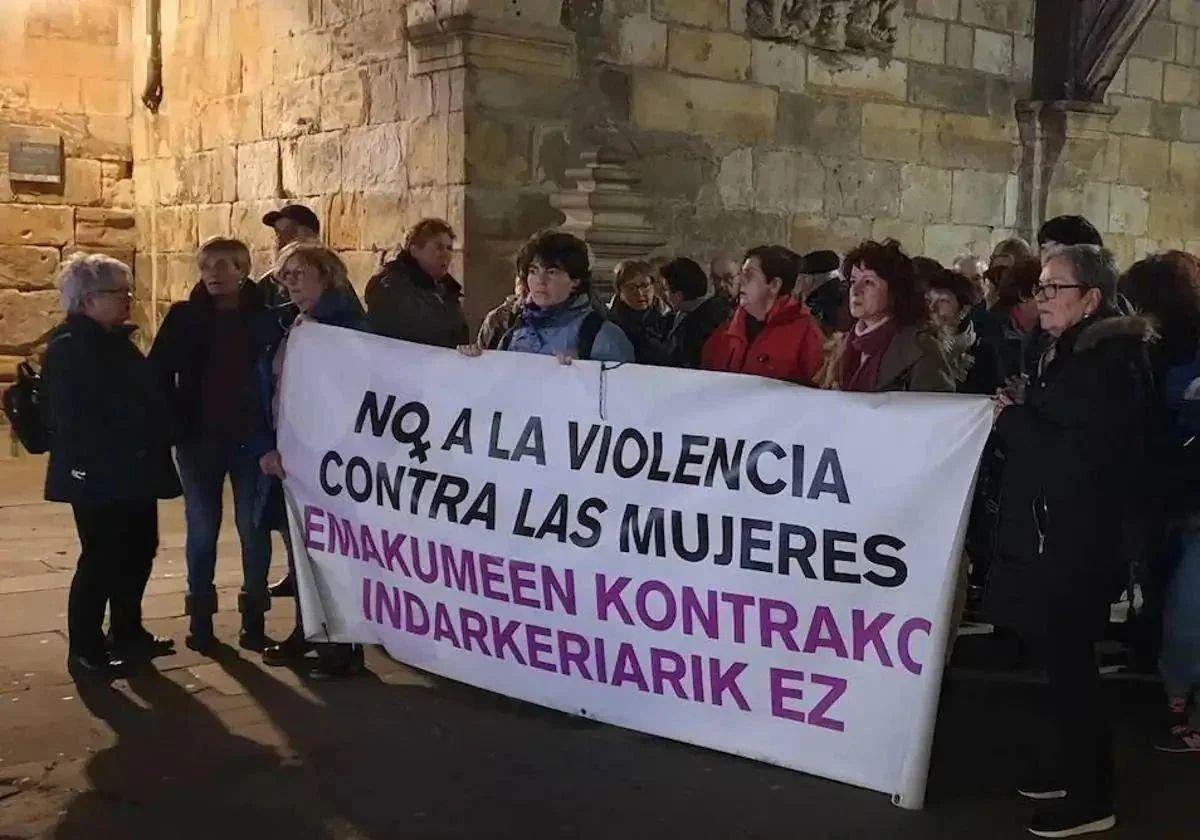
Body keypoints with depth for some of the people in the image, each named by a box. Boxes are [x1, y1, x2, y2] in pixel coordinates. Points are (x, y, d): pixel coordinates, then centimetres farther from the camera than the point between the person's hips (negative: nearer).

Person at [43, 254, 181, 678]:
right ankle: (85, 652, 8)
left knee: (139, 550, 15)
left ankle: (128, 633, 30)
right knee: (101, 559, -3)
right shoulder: (69, 348, -13)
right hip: (98, 478, -9)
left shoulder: (116, 341, 15)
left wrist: (155, 449, 12)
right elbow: (71, 420, -21)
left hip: (132, 474, 9)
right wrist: (114, 460, -23)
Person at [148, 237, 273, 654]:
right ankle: (201, 614, 18)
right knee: (202, 529, 7)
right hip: (199, 439, 1)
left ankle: (254, 614, 16)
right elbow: (159, 373, 0)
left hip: (252, 438, -1)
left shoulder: (265, 316, -3)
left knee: (253, 528, 4)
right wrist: (175, 424, -6)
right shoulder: (184, 316, 0)